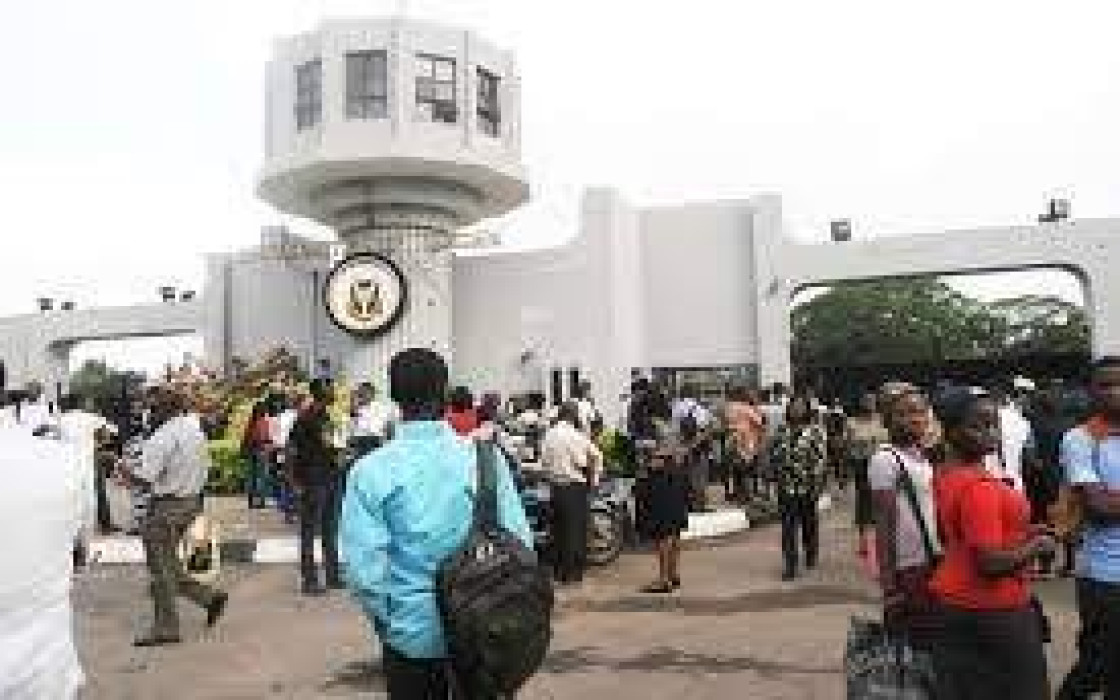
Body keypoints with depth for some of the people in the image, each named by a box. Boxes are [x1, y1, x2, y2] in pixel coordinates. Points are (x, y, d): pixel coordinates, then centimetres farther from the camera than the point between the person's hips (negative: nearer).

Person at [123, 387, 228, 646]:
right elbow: (203, 466, 17)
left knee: (161, 568, 4)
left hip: (166, 506, -9)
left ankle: (165, 628, 14)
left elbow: (144, 478, -23)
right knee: (169, 565, 21)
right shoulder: (196, 430, 8)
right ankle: (209, 596, 18)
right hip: (191, 501, 9)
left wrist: (126, 470, -3)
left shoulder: (163, 437, -19)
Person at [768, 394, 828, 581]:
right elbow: (774, 456, 15)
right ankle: (790, 566, 3)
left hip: (808, 488, -3)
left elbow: (821, 459, -9)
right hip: (786, 488, 3)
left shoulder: (816, 431, -5)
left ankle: (811, 556, 35)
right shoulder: (782, 431, 7)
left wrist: (816, 485, -14)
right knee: (788, 527, 0)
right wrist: (776, 478, 9)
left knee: (809, 525, 14)